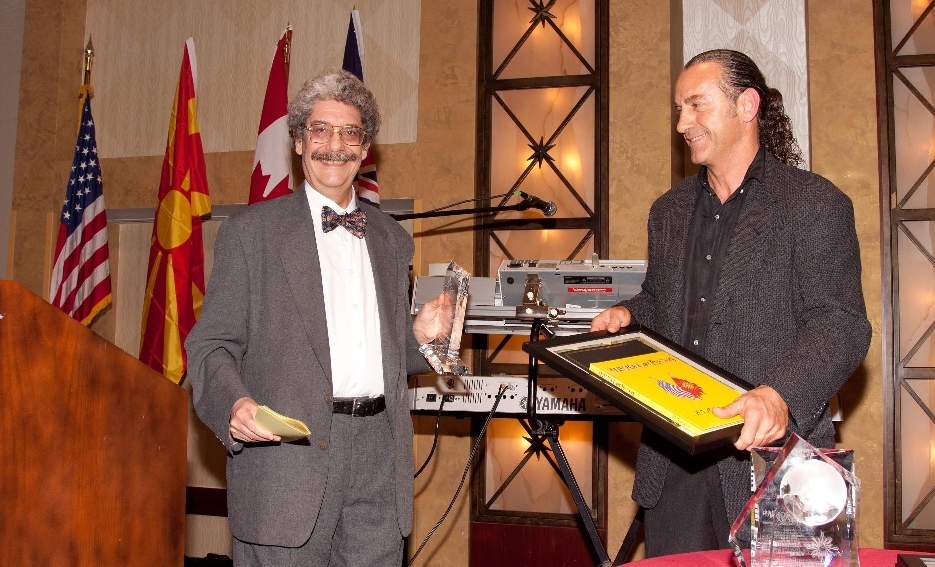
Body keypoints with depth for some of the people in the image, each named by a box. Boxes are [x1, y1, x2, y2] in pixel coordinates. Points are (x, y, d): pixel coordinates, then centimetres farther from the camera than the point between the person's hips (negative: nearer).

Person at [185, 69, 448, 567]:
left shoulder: (393, 240, 17)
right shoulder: (250, 231, 4)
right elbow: (211, 344, -2)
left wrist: (418, 336, 3)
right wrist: (234, 403, -21)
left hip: (379, 455, 4)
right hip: (286, 454, -3)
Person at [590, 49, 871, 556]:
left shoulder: (815, 204, -4)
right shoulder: (669, 210, 16)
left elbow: (842, 325, -12)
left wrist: (781, 395, -28)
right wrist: (626, 315, 4)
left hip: (768, 447, -5)